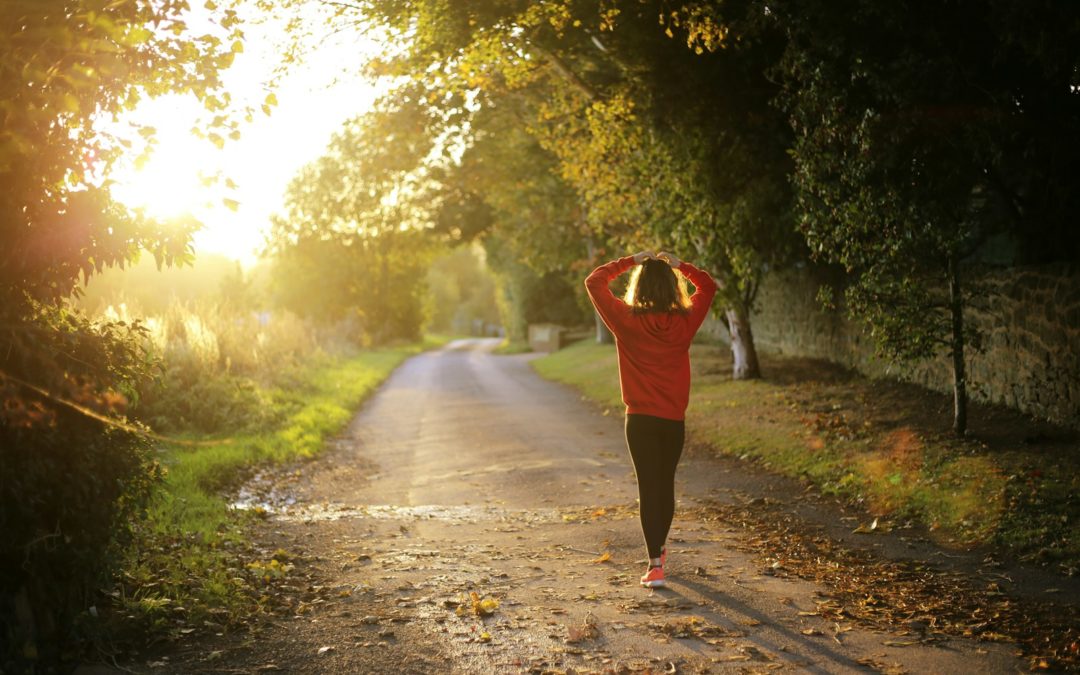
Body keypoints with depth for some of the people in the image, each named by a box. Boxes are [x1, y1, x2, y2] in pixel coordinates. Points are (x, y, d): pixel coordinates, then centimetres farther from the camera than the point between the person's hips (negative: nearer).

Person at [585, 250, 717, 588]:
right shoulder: (685, 321, -4)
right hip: (674, 419, 3)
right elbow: (708, 286, 14)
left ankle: (655, 566, -9)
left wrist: (630, 261, 3)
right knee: (666, 484, 18)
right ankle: (659, 549, 36)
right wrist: (678, 265, 9)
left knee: (648, 487, -1)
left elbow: (594, 282, 0)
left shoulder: (627, 320, -10)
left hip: (640, 419, -2)